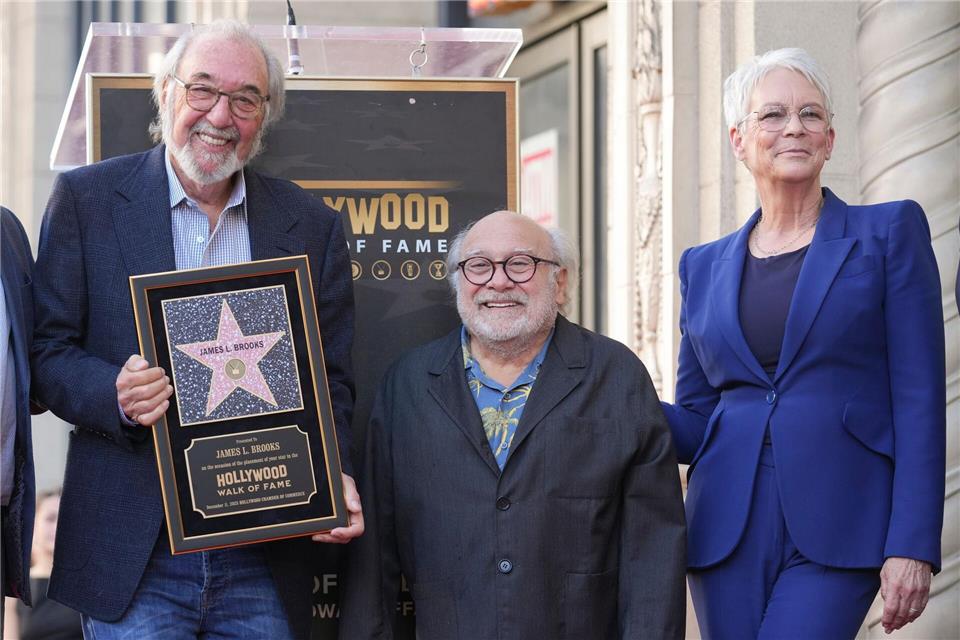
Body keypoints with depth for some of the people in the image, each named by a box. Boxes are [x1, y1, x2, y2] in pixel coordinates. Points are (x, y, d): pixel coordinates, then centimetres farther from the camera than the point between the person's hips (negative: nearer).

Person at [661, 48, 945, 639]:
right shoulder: (705, 267, 15)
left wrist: (912, 546, -11)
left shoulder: (889, 233, 4)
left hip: (838, 527, -4)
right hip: (729, 533, 4)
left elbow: (919, 398, -2)